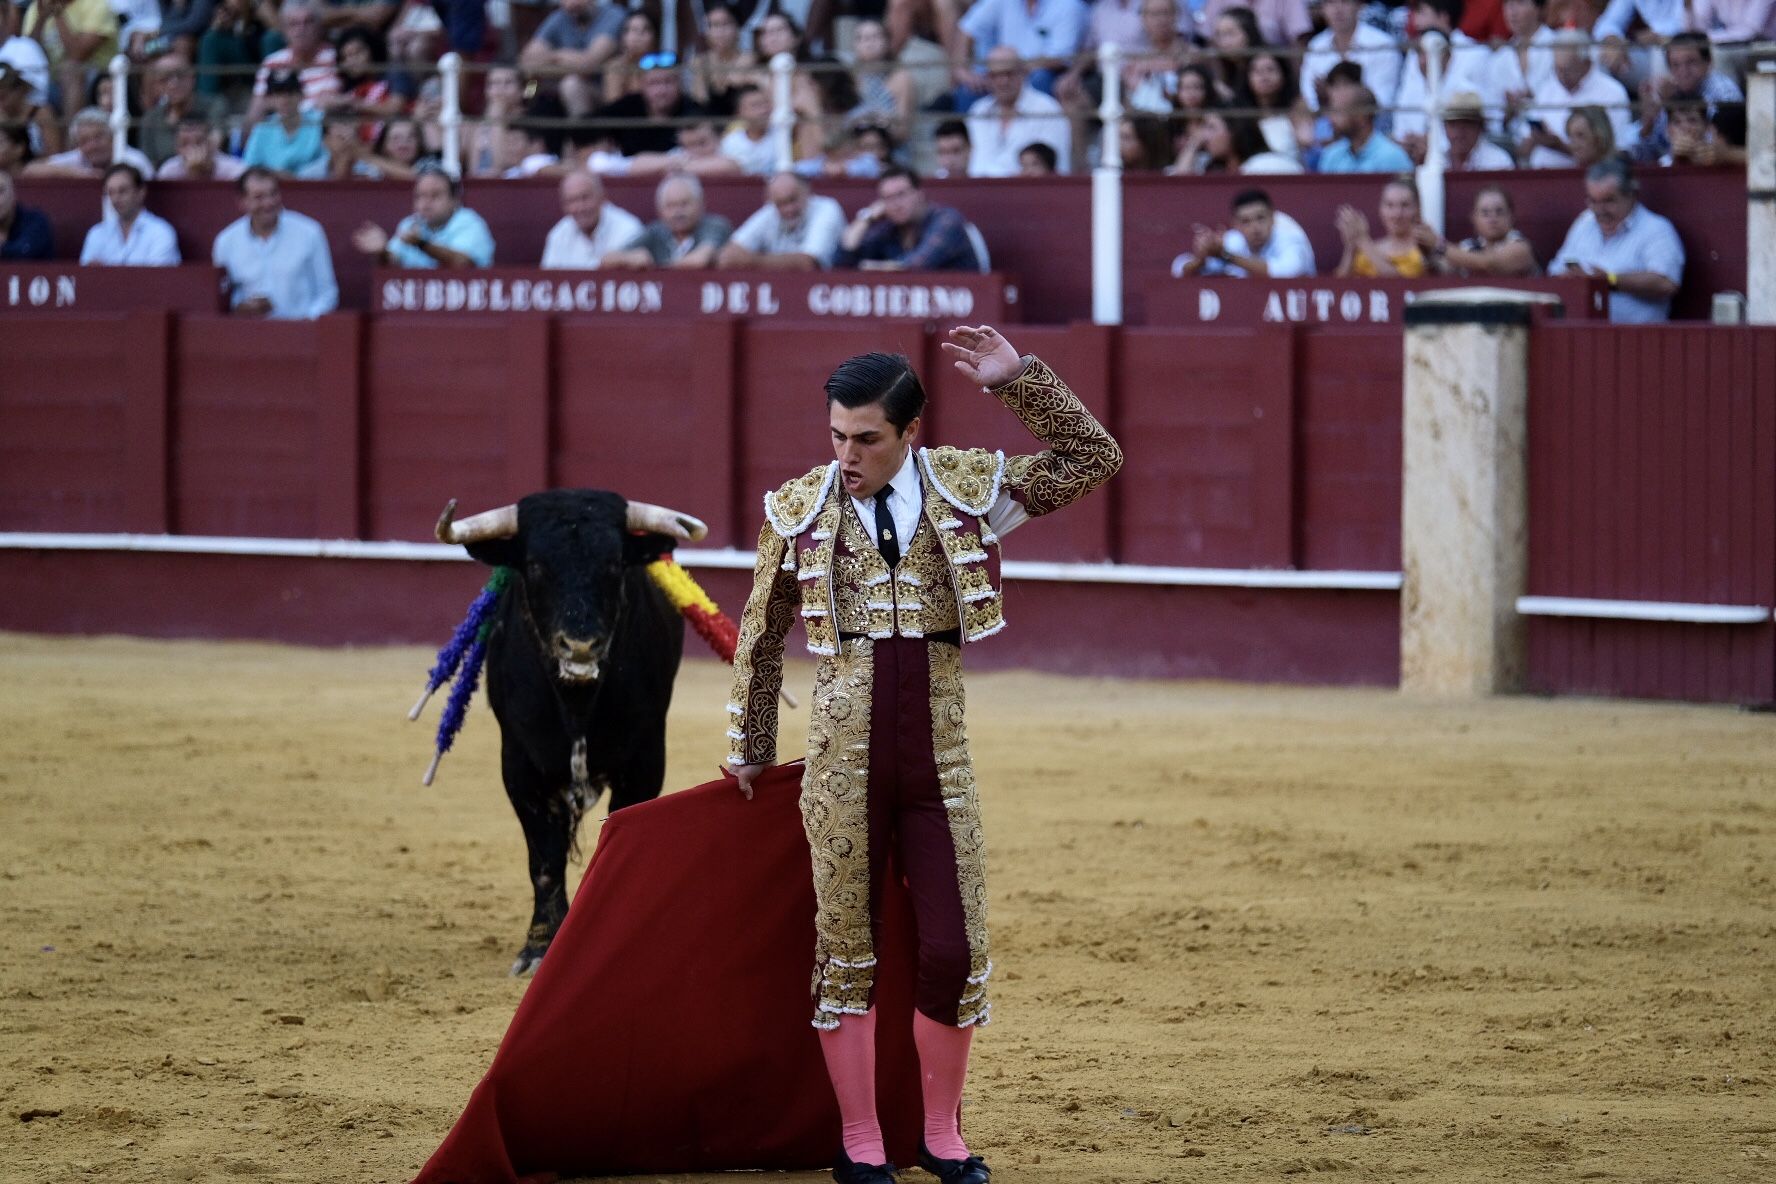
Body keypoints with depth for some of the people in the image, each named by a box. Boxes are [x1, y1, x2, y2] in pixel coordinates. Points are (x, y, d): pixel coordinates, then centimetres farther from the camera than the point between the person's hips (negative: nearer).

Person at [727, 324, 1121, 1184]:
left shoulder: (965, 488, 2)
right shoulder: (800, 510, 1)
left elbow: (1094, 461, 4)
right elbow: (758, 639, 13)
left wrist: (1018, 380, -6)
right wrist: (751, 752, 19)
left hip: (938, 760, 1)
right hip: (843, 764, -1)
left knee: (954, 952, 1)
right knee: (847, 952, 4)